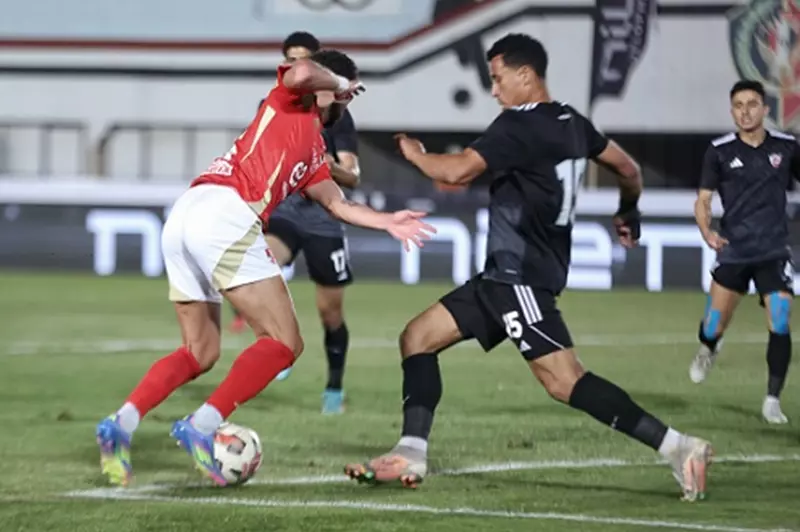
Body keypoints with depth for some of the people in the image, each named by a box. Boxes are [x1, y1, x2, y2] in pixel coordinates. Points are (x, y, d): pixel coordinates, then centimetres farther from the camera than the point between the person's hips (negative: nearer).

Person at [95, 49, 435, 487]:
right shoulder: (289, 102, 11)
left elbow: (338, 204, 28)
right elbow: (301, 73, -12)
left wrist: (387, 221, 15)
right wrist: (341, 85, 6)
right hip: (225, 216, -9)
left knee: (200, 352, 18)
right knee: (284, 342, -3)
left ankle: (121, 423, -1)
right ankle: (202, 426, -16)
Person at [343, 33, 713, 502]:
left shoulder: (520, 126, -16)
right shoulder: (572, 124, 11)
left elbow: (458, 171, -23)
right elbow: (629, 170, 21)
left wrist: (416, 154, -2)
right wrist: (629, 212, 42)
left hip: (521, 277, -10)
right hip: (507, 276, 10)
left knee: (564, 381, -17)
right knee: (418, 337, 10)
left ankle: (676, 446, -18)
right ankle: (412, 456, 4)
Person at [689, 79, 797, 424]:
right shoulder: (719, 152, -3)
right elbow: (703, 200, -1)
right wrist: (706, 231, -20)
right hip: (733, 252, 0)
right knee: (713, 329, 5)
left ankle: (772, 400, -1)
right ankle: (708, 349, 44)